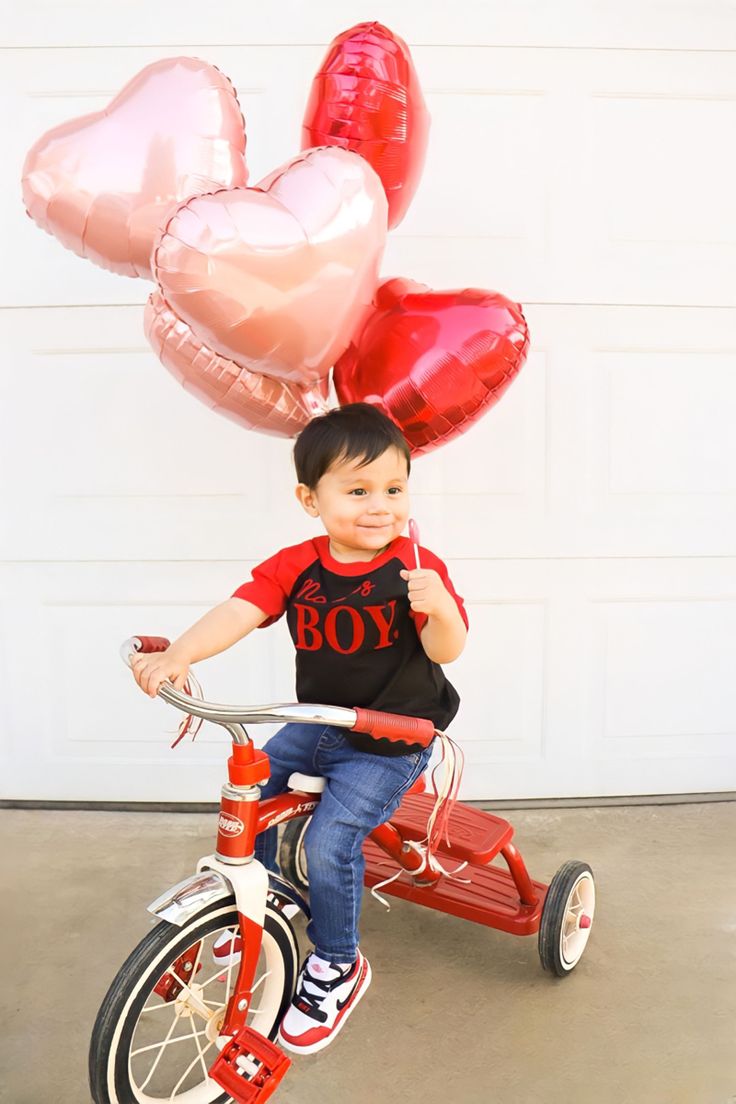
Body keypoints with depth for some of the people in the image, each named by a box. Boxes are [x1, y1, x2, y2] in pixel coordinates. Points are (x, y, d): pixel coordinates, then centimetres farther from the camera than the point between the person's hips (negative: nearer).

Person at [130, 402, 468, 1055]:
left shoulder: (416, 567, -17)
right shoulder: (294, 567, -9)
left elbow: (447, 650, -23)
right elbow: (239, 612, -22)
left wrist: (438, 608, -46)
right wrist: (177, 656, -39)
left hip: (392, 740, -5)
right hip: (317, 726, 5)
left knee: (329, 839, -17)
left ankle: (336, 966, 11)